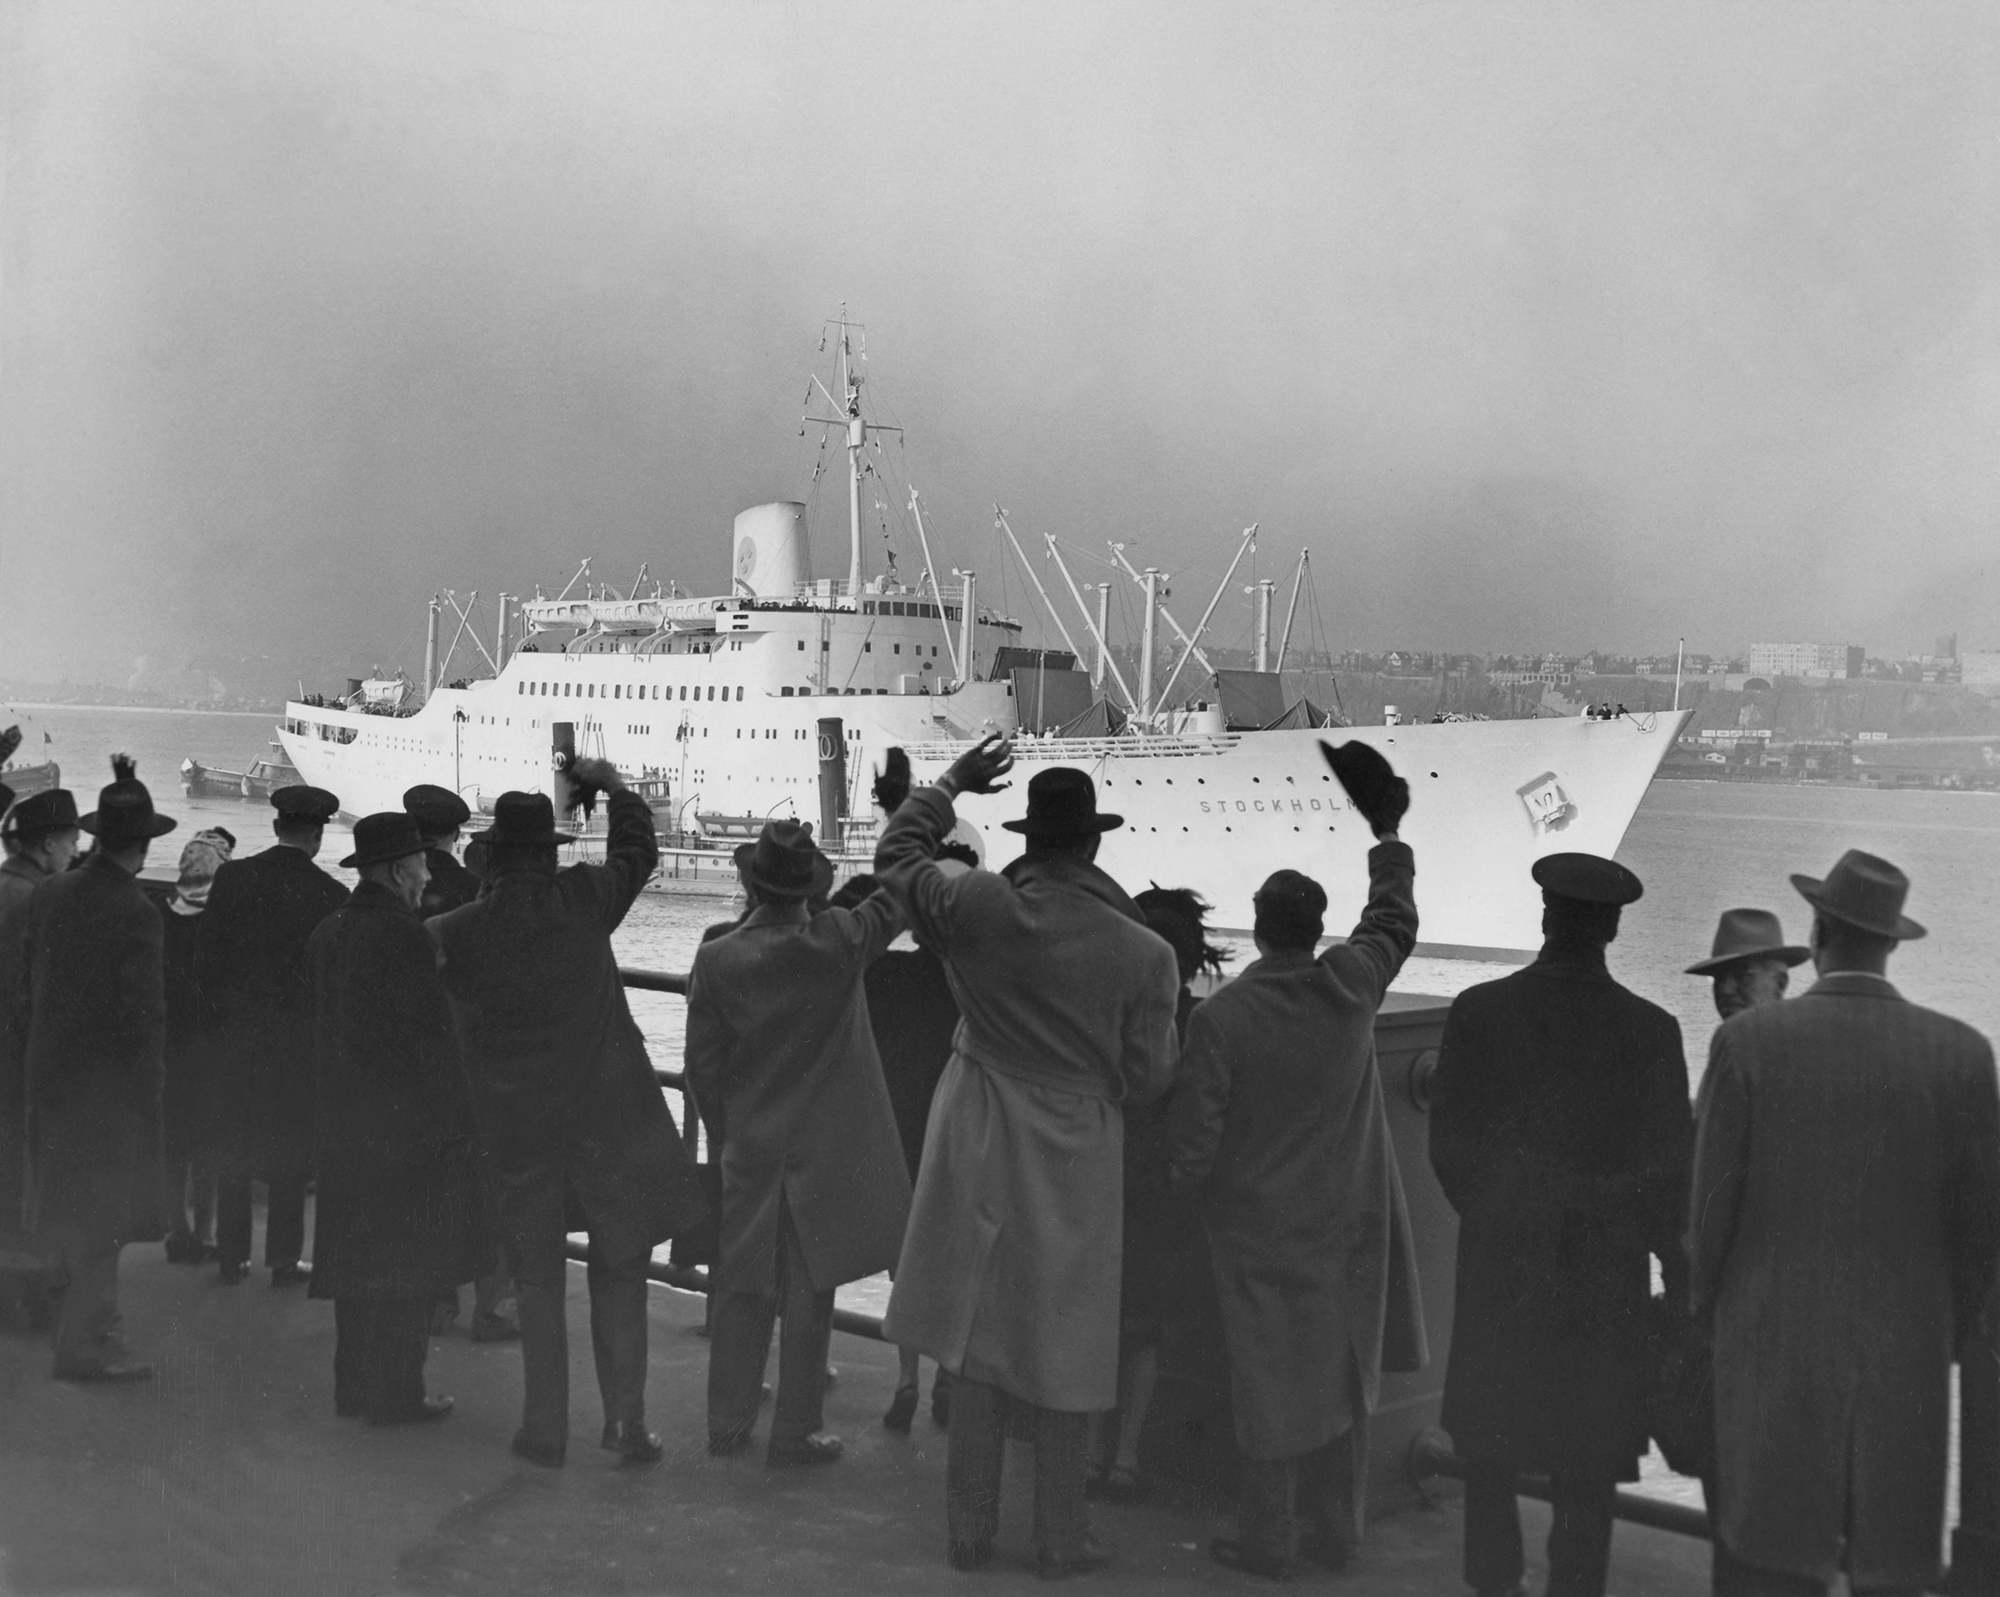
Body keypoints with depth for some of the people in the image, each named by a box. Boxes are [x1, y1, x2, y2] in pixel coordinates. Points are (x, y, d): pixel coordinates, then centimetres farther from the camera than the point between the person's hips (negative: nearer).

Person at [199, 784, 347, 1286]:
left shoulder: (232, 877, -5)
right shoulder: (331, 894, -11)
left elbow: (205, 957, -2)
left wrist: (228, 1009, 11)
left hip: (236, 1036, 2)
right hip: (299, 1038, -2)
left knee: (233, 1150, 11)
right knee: (290, 1151, 7)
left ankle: (231, 1258, 16)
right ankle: (283, 1260, 9)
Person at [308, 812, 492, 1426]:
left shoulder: (325, 933, 8)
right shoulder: (403, 936, -17)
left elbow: (323, 1029, 13)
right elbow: (431, 1037, -18)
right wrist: (454, 1118, -13)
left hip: (344, 1120, 8)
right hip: (408, 1120, -8)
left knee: (358, 1257, 15)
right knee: (408, 1264, 1)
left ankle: (353, 1386, 23)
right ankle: (395, 1394, 6)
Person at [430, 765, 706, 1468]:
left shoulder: (454, 932, -7)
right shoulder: (585, 899, -6)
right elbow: (638, 849, 13)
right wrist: (613, 785, 26)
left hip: (515, 1125, 1)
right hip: (605, 1114, 0)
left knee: (537, 1279, 11)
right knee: (618, 1267, 9)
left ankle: (546, 1429, 15)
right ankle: (626, 1418, 9)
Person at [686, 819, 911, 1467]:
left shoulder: (716, 958, -8)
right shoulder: (839, 942, -14)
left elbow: (702, 1065, -2)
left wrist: (725, 1131, 13)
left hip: (747, 1148, 2)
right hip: (824, 1147, -2)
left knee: (741, 1288, 14)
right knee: (809, 1291, 6)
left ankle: (728, 1420, 24)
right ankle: (795, 1431, 13)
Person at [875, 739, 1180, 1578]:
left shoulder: (978, 905, -12)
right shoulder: (1144, 952, -14)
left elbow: (895, 855, 6)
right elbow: (1146, 1080, -7)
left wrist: (950, 783, 17)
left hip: (981, 1147, 2)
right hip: (1077, 1160, -1)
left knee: (977, 1344, 14)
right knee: (1064, 1350, 12)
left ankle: (969, 1530, 24)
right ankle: (1061, 1540, 23)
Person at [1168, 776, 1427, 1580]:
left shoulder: (1219, 1016, -18)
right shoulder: (1349, 984, -10)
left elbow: (1195, 1137, -14)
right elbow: (1395, 919, 10)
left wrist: (1192, 1188, 6)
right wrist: (1387, 837, 24)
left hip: (1258, 1224, -3)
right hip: (1347, 1220, 3)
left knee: (1270, 1377, 7)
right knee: (1341, 1370, 15)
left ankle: (1267, 1537, 17)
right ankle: (1338, 1527, 26)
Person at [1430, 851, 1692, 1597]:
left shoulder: (1478, 1012, -7)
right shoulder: (1649, 1029, -11)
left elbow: (1447, 1146, -2)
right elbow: (1668, 1167, -7)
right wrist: (1674, 1264, 9)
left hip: (1497, 1264, 1)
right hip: (1604, 1277, -1)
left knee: (1489, 1455, 17)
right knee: (1586, 1472, 9)